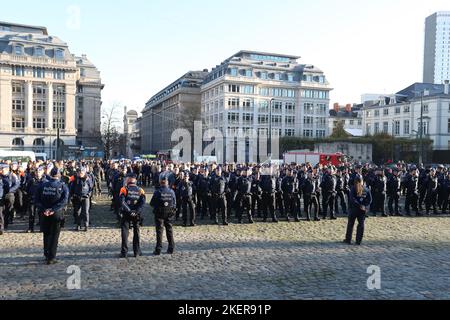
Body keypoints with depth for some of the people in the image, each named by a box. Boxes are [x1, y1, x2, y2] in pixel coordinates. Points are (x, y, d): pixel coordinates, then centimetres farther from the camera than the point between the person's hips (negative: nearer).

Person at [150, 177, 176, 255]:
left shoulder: (158, 192, -12)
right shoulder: (171, 192, -4)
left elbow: (152, 203, -7)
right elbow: (175, 203, 2)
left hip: (159, 214, -3)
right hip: (169, 214, 3)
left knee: (159, 230, 3)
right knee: (169, 230, 13)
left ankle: (158, 249, 3)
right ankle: (171, 248, 17)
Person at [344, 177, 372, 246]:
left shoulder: (353, 189, -6)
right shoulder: (366, 189, 5)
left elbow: (352, 199, -17)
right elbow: (370, 199, -1)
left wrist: (359, 205, -17)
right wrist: (365, 206, -7)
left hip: (354, 208, -3)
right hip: (363, 209, 3)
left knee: (350, 223, 9)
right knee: (361, 224, 10)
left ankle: (348, 239, 13)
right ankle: (359, 241, 10)